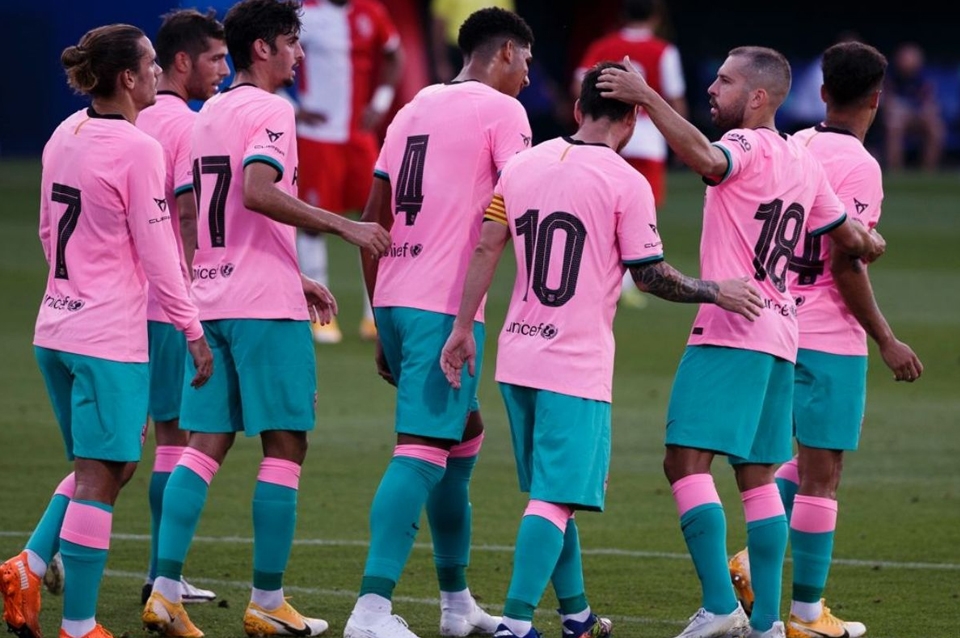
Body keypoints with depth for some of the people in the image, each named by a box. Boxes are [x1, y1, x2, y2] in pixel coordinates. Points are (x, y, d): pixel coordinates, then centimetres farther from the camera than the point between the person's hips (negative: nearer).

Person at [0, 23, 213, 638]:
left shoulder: (64, 137, 8)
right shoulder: (137, 149, -15)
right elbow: (158, 254, -14)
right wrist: (194, 331, -8)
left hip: (56, 328, 8)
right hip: (110, 339, -8)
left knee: (103, 467, 20)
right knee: (99, 479, -3)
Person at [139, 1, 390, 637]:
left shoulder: (208, 114, 19)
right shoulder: (270, 110, -9)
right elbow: (257, 191, -25)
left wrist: (295, 279, 26)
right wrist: (345, 226, -20)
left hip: (210, 298, 8)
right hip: (264, 304, -8)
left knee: (205, 445, 5)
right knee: (285, 446, -2)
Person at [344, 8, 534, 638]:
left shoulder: (415, 108, 18)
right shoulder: (502, 111, -2)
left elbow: (373, 220, 19)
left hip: (394, 298, 8)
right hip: (444, 304, -8)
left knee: (464, 429, 22)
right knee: (423, 450, -12)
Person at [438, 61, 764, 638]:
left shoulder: (522, 165, 7)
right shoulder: (626, 184, -9)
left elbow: (486, 251, 7)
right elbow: (652, 276, -8)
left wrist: (463, 328, 12)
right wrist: (718, 293, 3)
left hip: (518, 357, 6)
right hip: (578, 367, -6)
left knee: (552, 492, 18)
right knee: (556, 499, -7)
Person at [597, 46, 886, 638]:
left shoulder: (747, 147, -8)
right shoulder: (804, 162, 16)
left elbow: (706, 159, -32)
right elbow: (850, 237, 26)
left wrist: (647, 97, -33)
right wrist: (869, 241, 49)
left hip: (730, 329, -9)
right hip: (781, 336, 9)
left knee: (687, 461, -11)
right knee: (758, 475, 11)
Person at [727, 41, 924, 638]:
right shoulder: (859, 165, -16)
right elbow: (846, 264, -19)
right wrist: (886, 340, -12)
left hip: (783, 328, 7)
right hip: (833, 337, -7)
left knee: (811, 457, 23)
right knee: (821, 473, 0)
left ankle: (756, 557, 11)